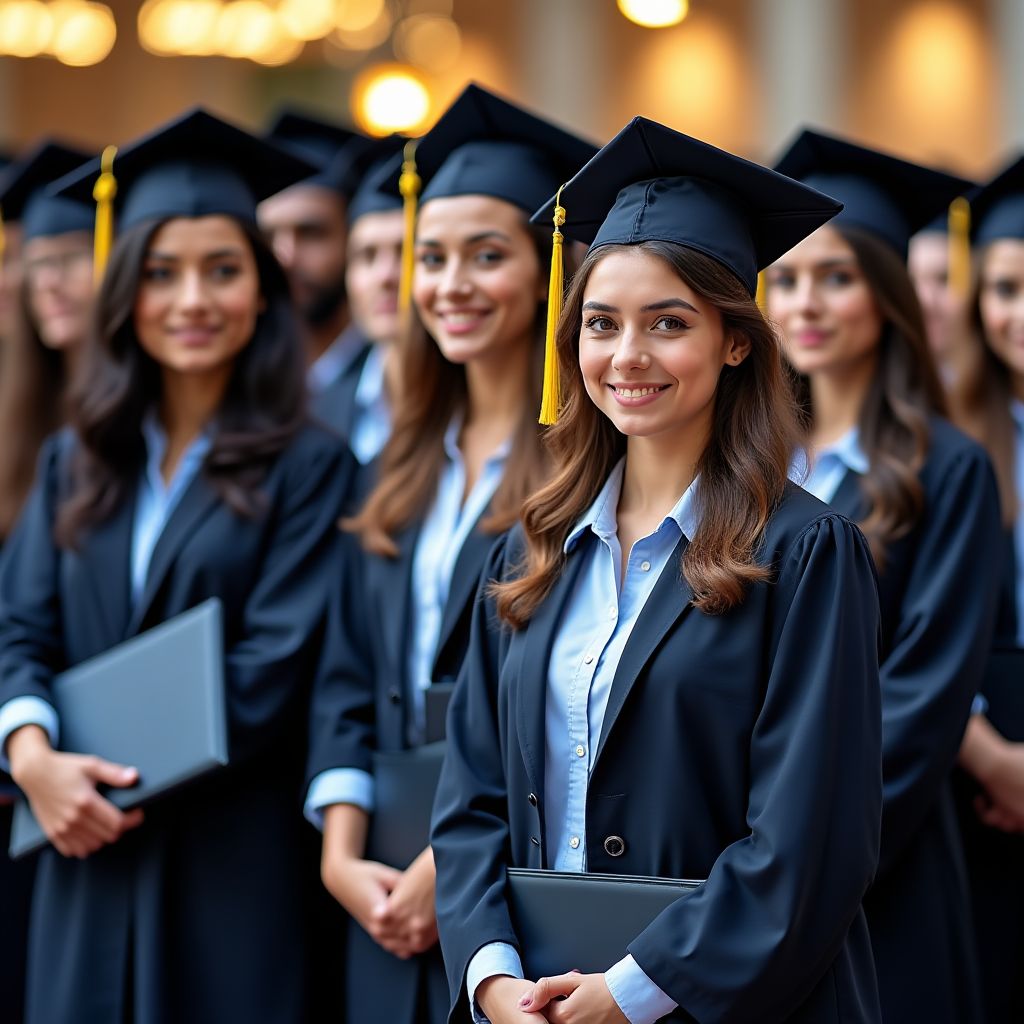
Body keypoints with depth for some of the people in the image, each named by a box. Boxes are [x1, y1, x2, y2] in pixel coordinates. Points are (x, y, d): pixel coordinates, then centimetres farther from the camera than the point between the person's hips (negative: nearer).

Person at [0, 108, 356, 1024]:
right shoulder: (76, 463, 12)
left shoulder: (310, 467, -3)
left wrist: (124, 780, -14)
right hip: (86, 865, 4)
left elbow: (277, 667, -10)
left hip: (234, 863, -4)